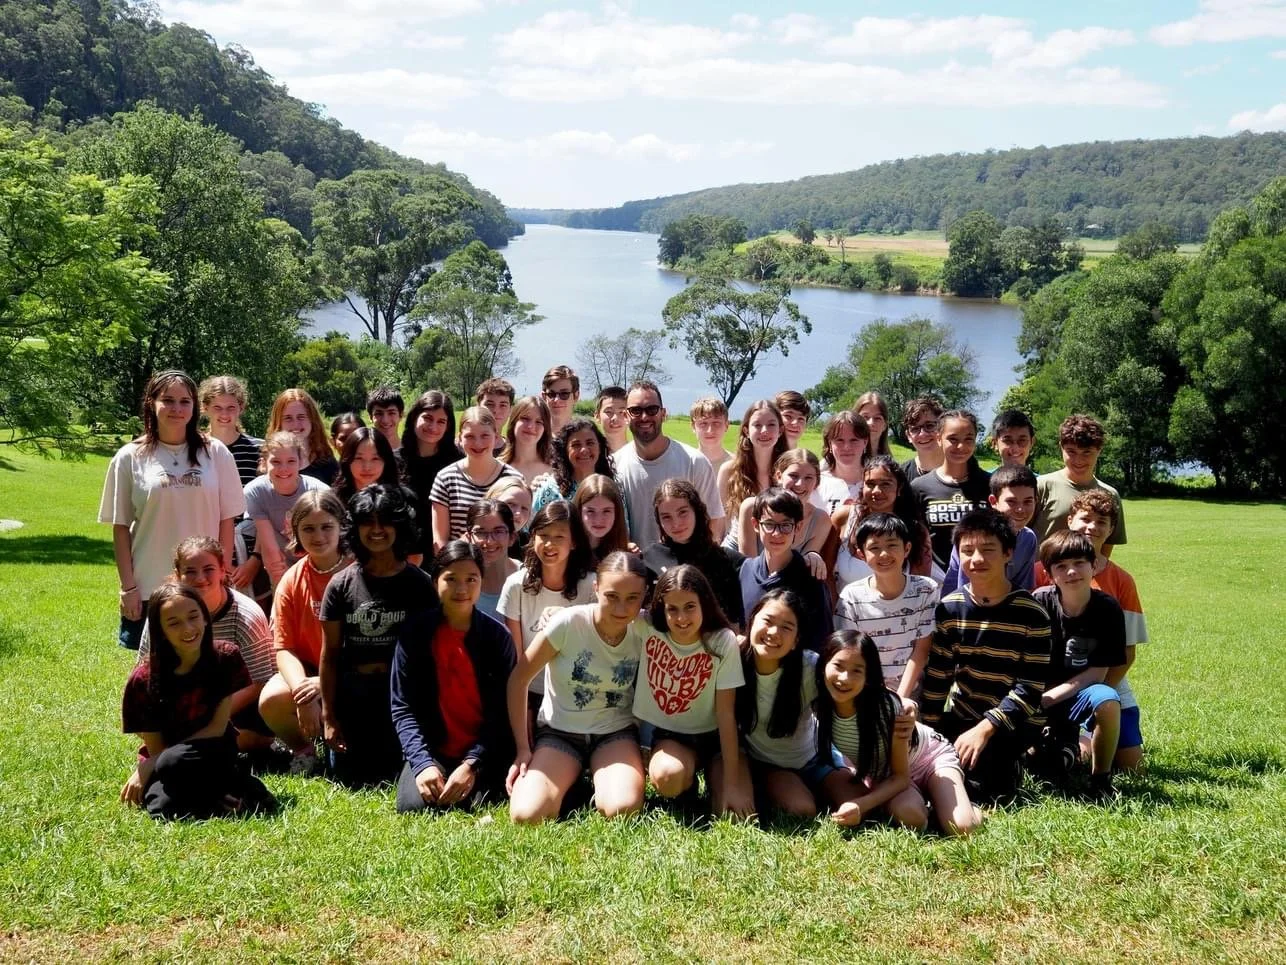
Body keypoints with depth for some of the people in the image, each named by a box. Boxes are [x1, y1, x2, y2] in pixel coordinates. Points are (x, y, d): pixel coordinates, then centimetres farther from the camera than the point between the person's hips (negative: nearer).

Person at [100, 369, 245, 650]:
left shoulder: (216, 453, 1)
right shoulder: (129, 458, 1)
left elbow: (226, 520, 4)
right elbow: (120, 527, 2)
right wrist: (128, 587, -1)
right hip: (149, 589, 0)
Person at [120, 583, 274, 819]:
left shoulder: (226, 658, -9)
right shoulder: (144, 680, -11)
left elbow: (218, 728, -10)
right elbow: (156, 750, -4)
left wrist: (148, 766, -16)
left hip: (211, 756, -1)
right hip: (163, 766, 1)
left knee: (175, 763, -35)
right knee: (165, 805, -34)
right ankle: (235, 792, -16)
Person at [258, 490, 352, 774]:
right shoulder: (291, 582, -1)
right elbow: (284, 649, -4)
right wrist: (301, 689, -25)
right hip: (307, 672, 3)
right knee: (271, 699, -28)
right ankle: (303, 748, 4)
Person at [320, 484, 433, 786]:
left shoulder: (419, 585, -2)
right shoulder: (341, 586, 1)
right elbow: (330, 655, 3)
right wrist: (328, 716, 0)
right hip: (351, 699, 1)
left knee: (394, 777, -1)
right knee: (349, 779, 5)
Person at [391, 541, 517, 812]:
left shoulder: (498, 636, -1)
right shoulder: (414, 632, -1)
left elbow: (502, 711, -4)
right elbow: (402, 707, -4)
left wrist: (471, 765, -16)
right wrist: (423, 763, -18)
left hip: (484, 752, 0)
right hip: (431, 750, 0)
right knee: (415, 804, -26)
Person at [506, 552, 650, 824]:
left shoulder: (644, 632, -12)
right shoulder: (569, 622, -19)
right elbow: (519, 679, -10)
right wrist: (523, 749, -8)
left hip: (616, 733, 0)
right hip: (559, 731, 0)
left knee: (623, 810, -30)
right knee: (526, 815, -23)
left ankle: (600, 786, 7)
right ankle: (572, 785, 10)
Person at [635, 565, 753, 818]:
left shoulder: (722, 642, -19)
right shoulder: (647, 631, -16)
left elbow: (726, 714, -17)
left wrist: (732, 783, -18)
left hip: (713, 737, 0)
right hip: (665, 735, 1)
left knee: (736, 814, -21)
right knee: (668, 777, -35)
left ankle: (710, 777, 13)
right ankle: (687, 781, 4)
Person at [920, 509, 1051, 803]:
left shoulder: (1031, 614, -13)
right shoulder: (949, 609, -2)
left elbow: (1031, 689, -16)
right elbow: (936, 678, 1)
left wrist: (984, 729, -25)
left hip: (1012, 723, -4)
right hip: (962, 717, 4)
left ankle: (1010, 762, 7)